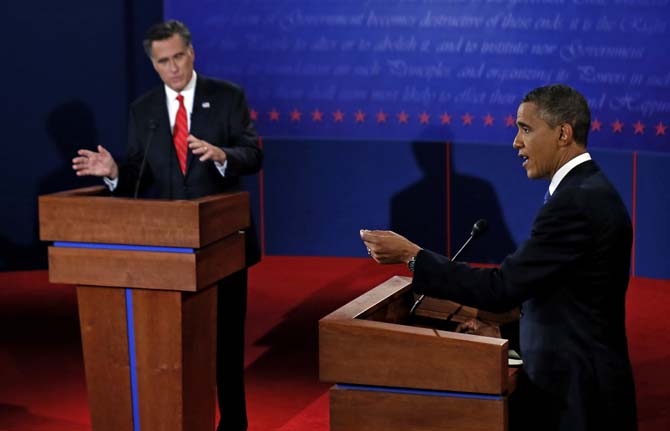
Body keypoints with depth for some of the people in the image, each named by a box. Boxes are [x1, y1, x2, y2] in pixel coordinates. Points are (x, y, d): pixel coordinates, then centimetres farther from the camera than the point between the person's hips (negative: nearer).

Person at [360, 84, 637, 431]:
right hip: (575, 378, 9)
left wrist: (411, 255, -17)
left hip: (576, 393, -9)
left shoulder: (577, 201, -21)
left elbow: (503, 287, -22)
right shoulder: (587, 190, 11)